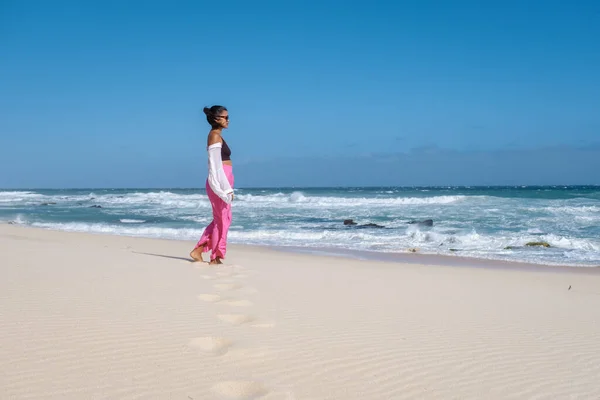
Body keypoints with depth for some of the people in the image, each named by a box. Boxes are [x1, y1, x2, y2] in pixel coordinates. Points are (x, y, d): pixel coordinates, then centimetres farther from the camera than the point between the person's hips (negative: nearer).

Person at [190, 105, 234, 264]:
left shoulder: (216, 135, 17)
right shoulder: (215, 135, -11)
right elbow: (216, 166, -17)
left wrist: (226, 187, 20)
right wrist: (226, 189, -19)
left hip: (222, 182, 10)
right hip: (219, 182, -10)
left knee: (219, 220, 15)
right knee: (222, 220, -1)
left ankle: (198, 250, 18)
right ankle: (215, 258, 8)